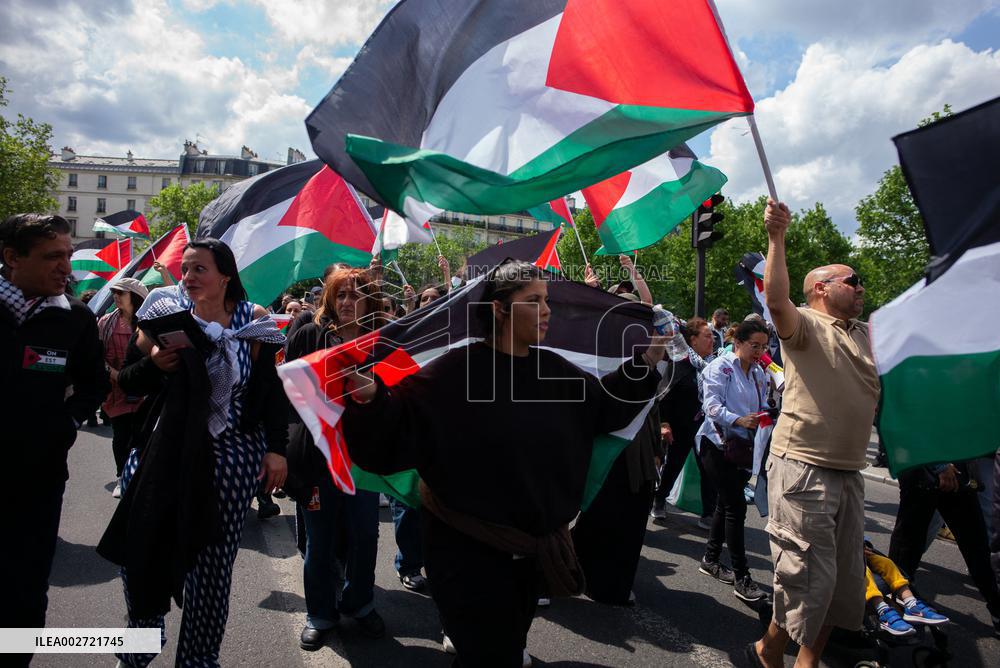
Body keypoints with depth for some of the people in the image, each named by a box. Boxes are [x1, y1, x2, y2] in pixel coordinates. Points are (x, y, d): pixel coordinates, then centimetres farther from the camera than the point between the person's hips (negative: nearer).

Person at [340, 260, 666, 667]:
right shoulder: (454, 371, -19)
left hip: (531, 548, 7)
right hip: (469, 551, -6)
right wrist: (368, 394, -41)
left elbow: (603, 408, 12)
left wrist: (645, 363, 5)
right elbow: (395, 429, -22)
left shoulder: (553, 369, 0)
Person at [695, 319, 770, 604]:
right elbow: (712, 405, -18)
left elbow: (762, 405, 16)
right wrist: (739, 419, -32)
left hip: (742, 446, 8)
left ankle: (710, 559, 29)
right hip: (717, 443, -8)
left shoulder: (759, 373, 13)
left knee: (726, 503, 14)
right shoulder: (720, 367, -9)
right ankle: (741, 577, -4)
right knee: (736, 506, -10)